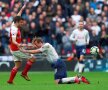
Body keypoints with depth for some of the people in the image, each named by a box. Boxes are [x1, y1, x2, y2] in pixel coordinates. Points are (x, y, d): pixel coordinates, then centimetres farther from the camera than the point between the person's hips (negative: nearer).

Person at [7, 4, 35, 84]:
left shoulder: (14, 24, 3)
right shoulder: (14, 30, -24)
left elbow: (18, 16, 22)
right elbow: (13, 41, -35)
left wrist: (22, 9, 26)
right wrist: (19, 45, -54)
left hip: (14, 49, 9)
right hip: (16, 49, -9)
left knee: (18, 65, 11)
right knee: (32, 58, -7)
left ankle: (10, 80, 10)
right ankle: (24, 73, 0)